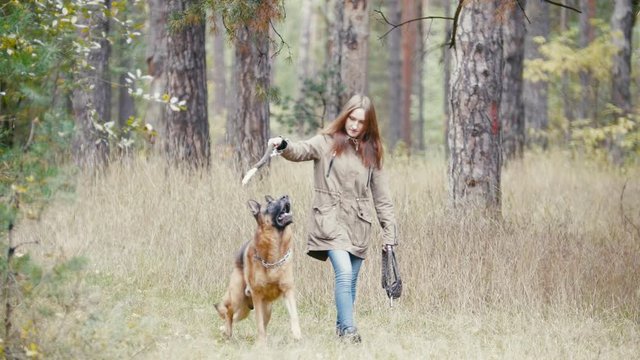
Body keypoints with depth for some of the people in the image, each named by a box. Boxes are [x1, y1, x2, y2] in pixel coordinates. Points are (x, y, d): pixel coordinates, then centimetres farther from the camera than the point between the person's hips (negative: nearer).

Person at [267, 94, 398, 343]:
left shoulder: (371, 152, 11)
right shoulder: (327, 142, 2)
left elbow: (381, 197, 12)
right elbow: (301, 151, -16)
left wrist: (389, 233, 8)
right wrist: (283, 146, -39)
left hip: (358, 224, 4)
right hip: (331, 219, -4)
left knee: (350, 281, 7)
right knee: (344, 273, -19)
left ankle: (342, 328, 19)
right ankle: (348, 330, -17)